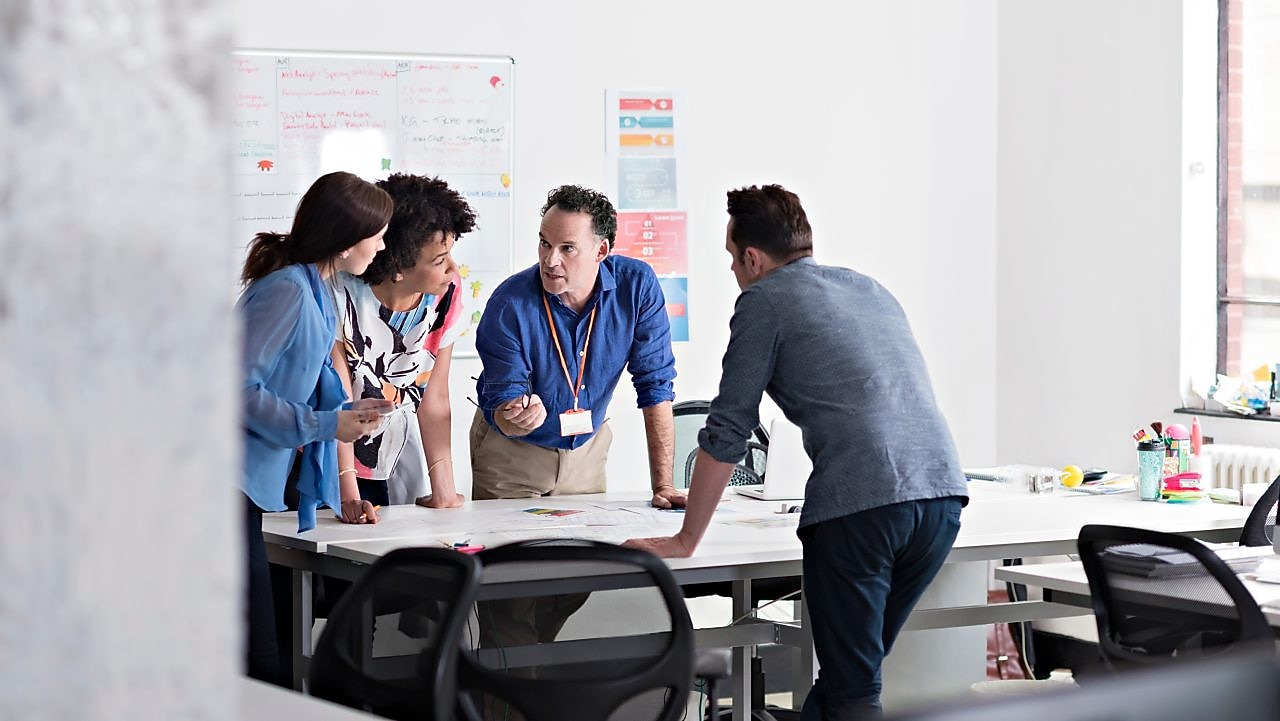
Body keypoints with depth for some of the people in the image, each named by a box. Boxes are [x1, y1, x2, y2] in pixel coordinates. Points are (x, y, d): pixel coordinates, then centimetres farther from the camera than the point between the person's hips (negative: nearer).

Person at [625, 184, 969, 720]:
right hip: (943, 494, 7)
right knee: (852, 669, 17)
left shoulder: (764, 301, 5)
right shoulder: (870, 289, 25)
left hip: (860, 505, -7)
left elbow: (726, 432, 3)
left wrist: (685, 541, 11)